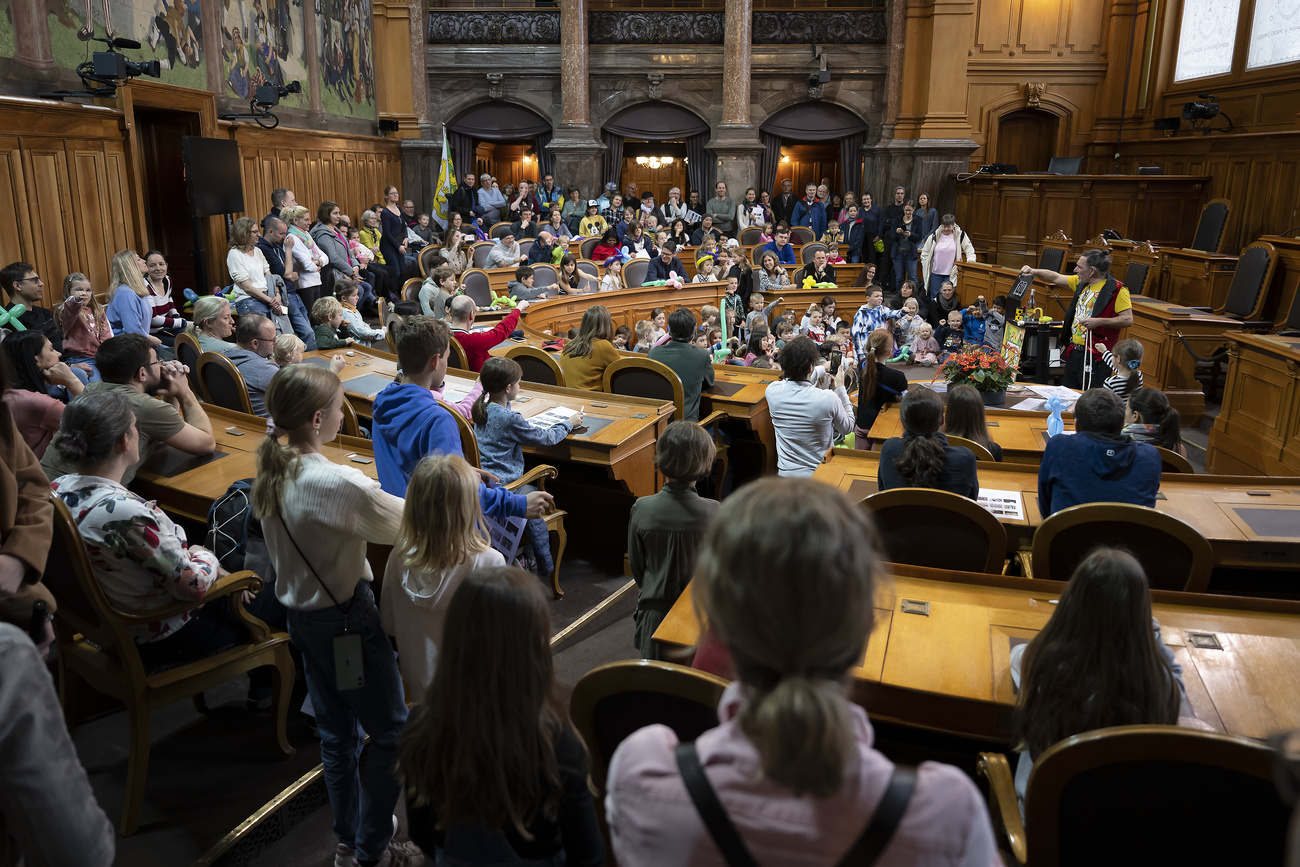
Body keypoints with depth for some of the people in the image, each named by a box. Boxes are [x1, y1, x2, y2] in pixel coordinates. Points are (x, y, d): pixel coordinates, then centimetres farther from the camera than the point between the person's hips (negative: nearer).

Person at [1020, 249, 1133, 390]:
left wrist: (1099, 321, -23)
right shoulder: (1081, 282, 11)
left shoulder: (1117, 290, -12)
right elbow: (1056, 278, 22)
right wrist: (1034, 271, 10)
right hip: (1074, 352, 8)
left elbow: (1128, 320, -15)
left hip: (1095, 357, -8)